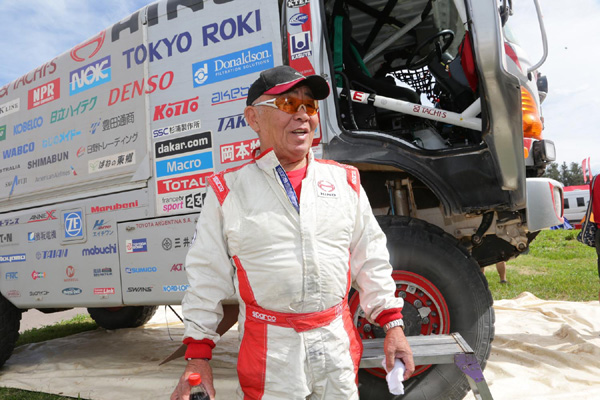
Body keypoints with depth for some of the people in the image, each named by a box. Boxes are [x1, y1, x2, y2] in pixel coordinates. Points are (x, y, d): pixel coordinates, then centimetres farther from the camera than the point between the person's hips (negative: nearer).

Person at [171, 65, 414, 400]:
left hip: (339, 344, 3)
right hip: (269, 352, -2)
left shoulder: (345, 181, 5)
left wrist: (393, 325, 5)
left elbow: (371, 260, 9)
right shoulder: (229, 190, -3)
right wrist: (198, 356, -1)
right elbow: (208, 276, -1)